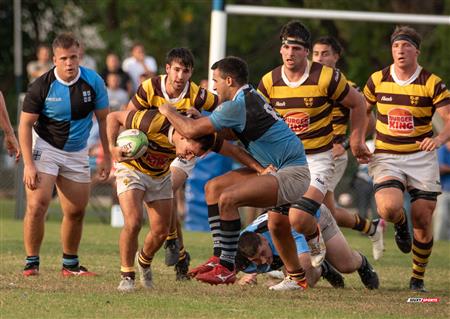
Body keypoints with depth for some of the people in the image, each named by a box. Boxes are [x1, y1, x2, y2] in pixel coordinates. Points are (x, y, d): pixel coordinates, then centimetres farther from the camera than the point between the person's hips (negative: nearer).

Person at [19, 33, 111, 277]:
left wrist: (107, 156, -1)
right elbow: (25, 124, -10)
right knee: (37, 205, -17)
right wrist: (28, 164, -17)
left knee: (76, 212, 6)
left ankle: (70, 264, 23)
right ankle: (31, 263, -7)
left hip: (77, 153, 3)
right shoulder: (41, 86, -16)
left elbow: (104, 119, 1)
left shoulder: (93, 82, -10)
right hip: (45, 147, -3)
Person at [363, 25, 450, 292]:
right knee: (389, 208, -26)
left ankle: (418, 277, 19)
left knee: (423, 221, -2)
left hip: (422, 157, 0)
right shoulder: (378, 80, 1)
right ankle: (401, 226, 13)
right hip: (386, 158, 0)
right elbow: (363, 110, 18)